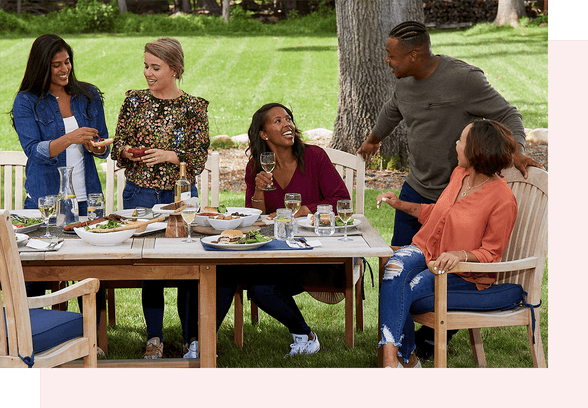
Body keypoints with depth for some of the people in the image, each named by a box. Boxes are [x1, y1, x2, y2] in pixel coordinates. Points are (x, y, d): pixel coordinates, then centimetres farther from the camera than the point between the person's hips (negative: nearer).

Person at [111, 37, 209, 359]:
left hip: (180, 196, -1)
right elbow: (117, 146, 9)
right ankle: (154, 338, 17)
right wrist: (127, 152, -13)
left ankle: (193, 338, 13)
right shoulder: (134, 100, 4)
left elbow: (200, 158, -4)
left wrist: (167, 155, -18)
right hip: (139, 195, 2)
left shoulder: (194, 108, -2)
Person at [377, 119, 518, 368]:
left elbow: (491, 253, -12)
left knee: (407, 288, -32)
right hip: (426, 251, 6)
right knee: (395, 267, -29)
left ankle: (406, 359, -15)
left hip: (465, 276, -6)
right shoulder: (460, 174, 5)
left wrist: (461, 254, -30)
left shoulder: (503, 201, -17)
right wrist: (401, 205, 20)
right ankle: (391, 358, -34)